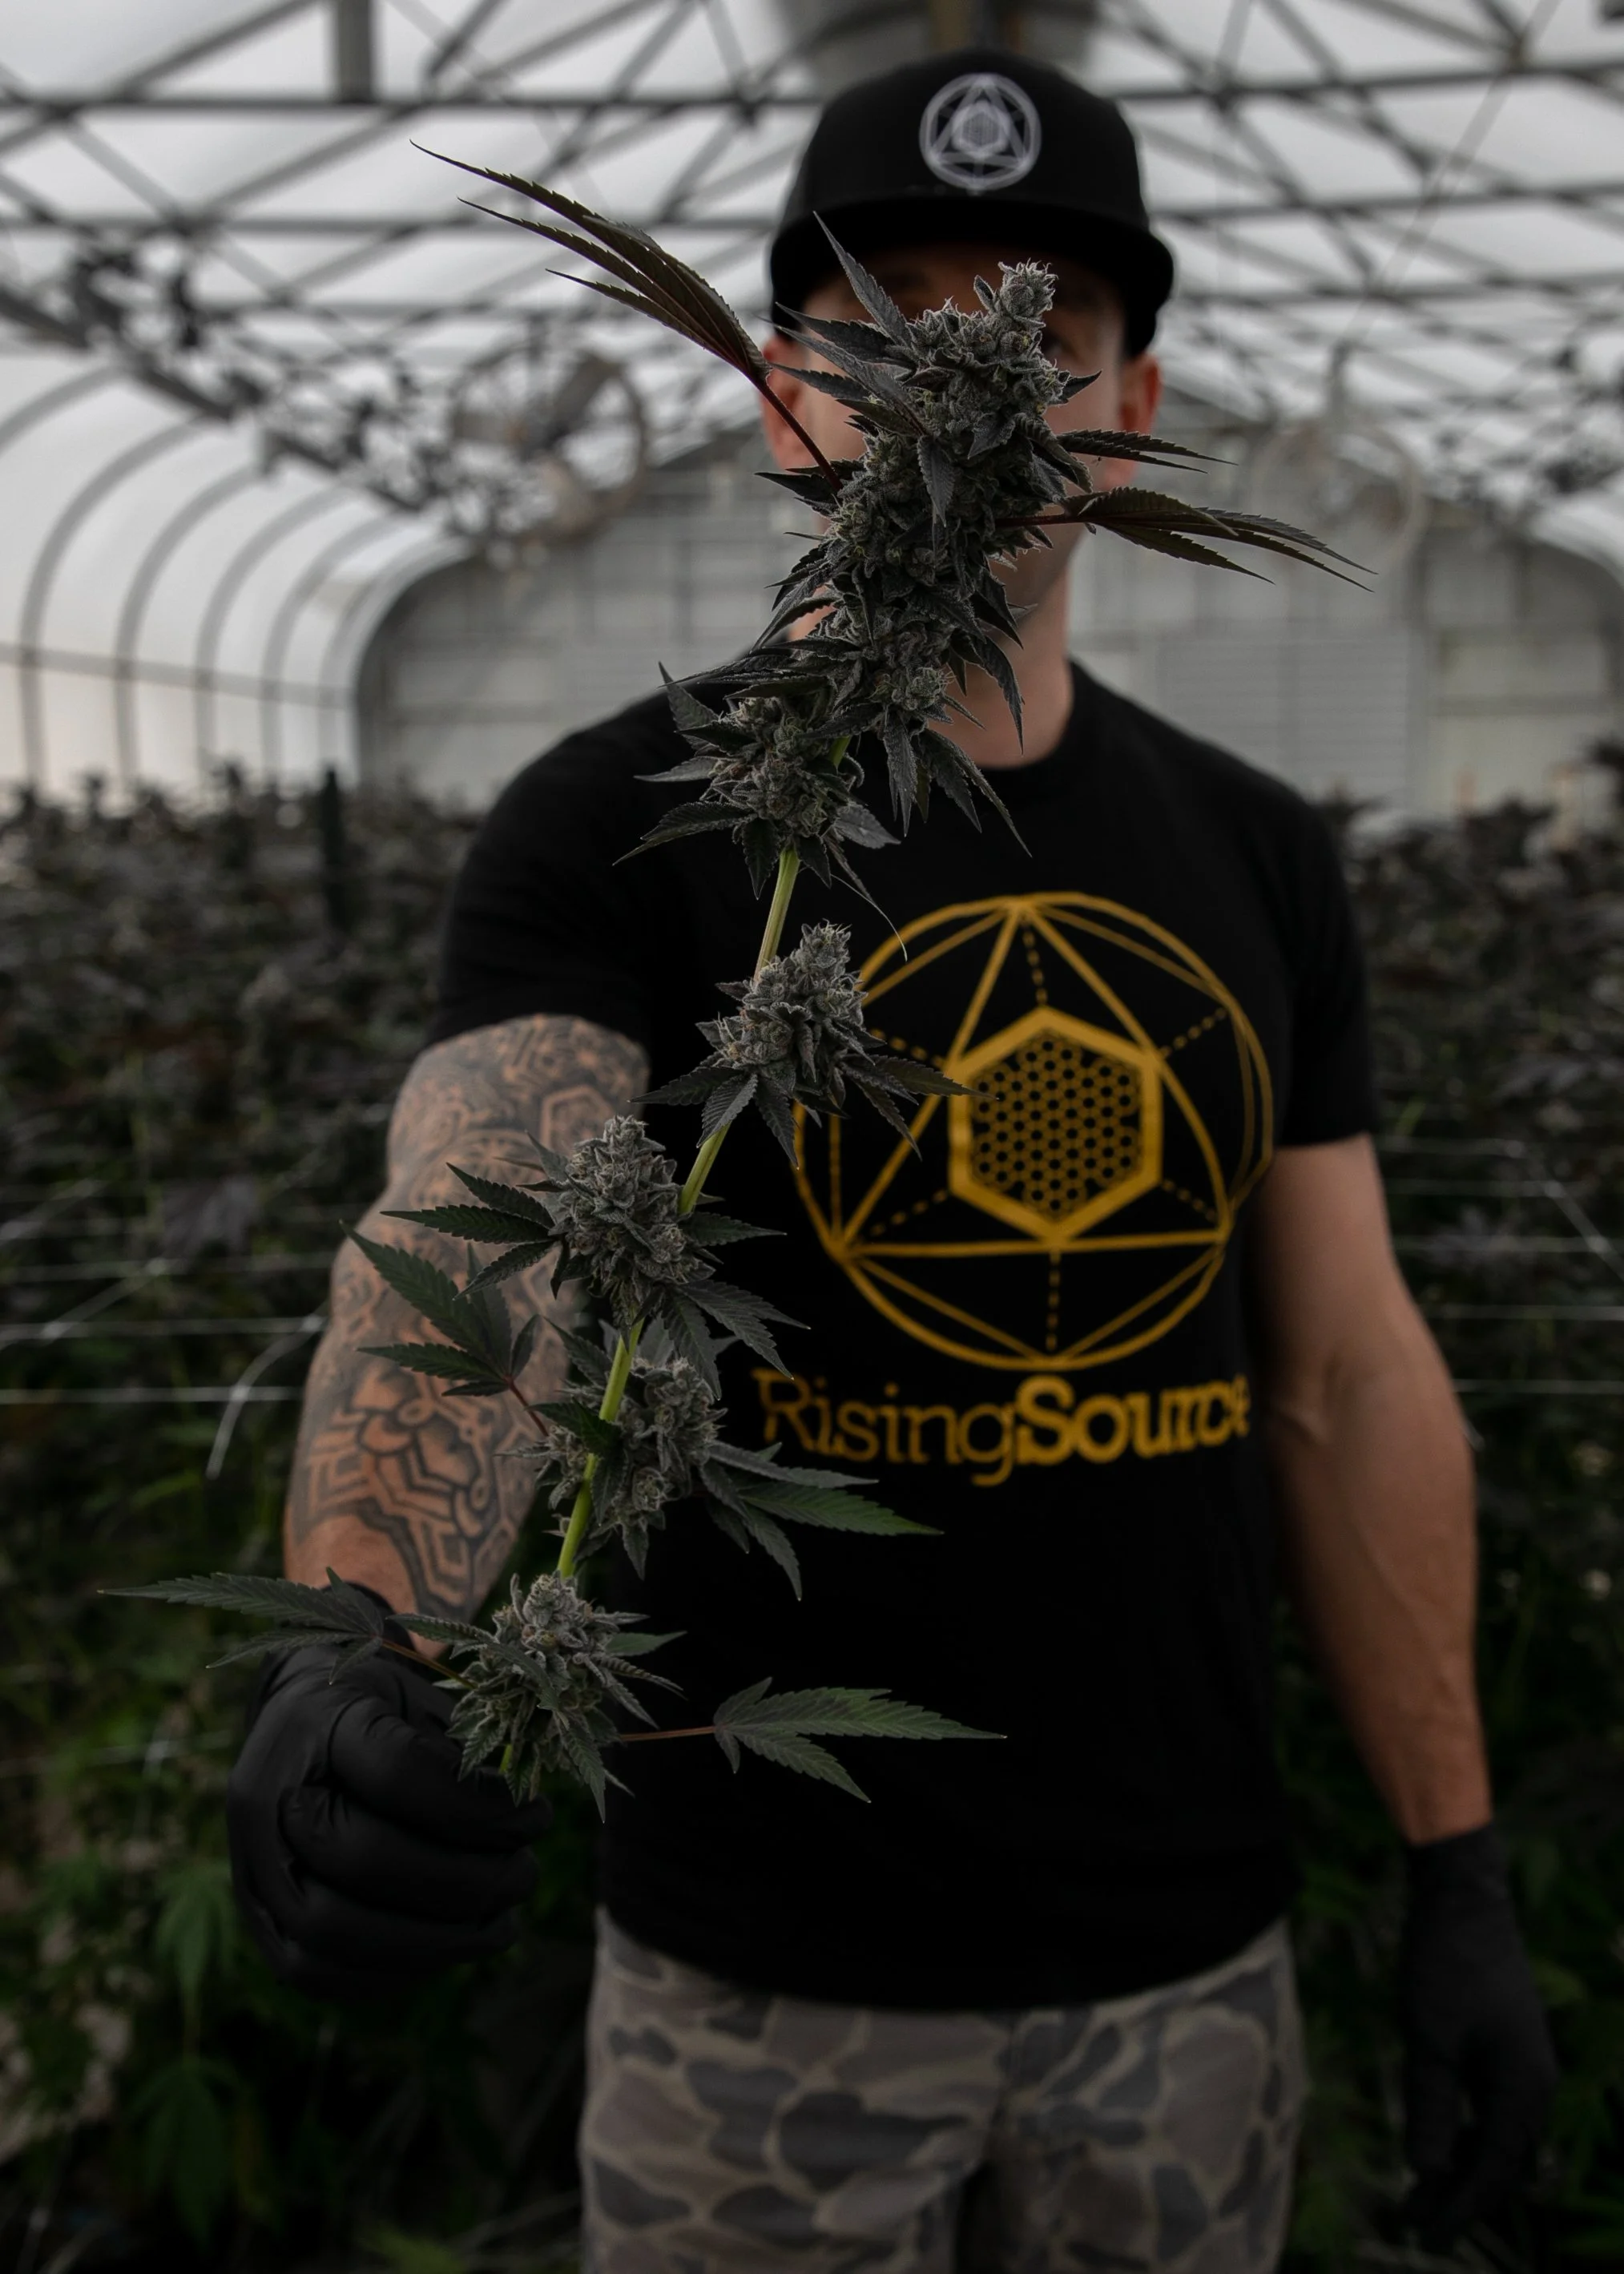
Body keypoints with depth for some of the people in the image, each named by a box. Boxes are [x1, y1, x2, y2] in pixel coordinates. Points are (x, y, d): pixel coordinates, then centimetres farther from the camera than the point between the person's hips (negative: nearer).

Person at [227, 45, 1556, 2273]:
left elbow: (1353, 1376, 4)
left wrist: (1462, 1874, 3)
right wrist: (357, 1654, -50)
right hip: (766, 1965, -3)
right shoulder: (615, 827, -12)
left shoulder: (1255, 859, 2)